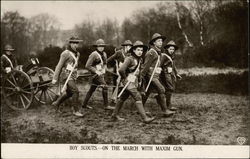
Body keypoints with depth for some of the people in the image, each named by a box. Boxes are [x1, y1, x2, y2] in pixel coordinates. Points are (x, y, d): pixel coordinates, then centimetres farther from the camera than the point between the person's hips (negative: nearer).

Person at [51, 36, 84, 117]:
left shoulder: (77, 54, 11)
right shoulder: (65, 53, -13)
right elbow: (59, 66, -11)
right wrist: (55, 78, -10)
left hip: (73, 75, 9)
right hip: (67, 75, -9)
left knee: (69, 92, 18)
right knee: (75, 91, -16)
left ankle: (57, 103, 36)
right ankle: (76, 110, -9)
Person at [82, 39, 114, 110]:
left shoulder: (104, 54, 8)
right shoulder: (94, 55, -16)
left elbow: (105, 64, 20)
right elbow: (87, 66, -16)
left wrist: (104, 70, -1)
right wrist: (96, 71, -19)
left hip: (101, 74, 8)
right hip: (96, 74, -8)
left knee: (92, 89, 14)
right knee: (105, 87, -14)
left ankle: (84, 104, 23)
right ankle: (106, 105, -9)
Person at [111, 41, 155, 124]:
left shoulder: (139, 59, 10)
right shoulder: (130, 59, -17)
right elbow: (121, 70, -26)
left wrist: (139, 81, 18)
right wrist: (125, 77, -13)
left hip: (135, 81, 9)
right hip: (129, 81, -9)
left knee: (123, 98, 16)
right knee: (138, 97, -14)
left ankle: (114, 115, 27)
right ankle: (144, 118, -17)